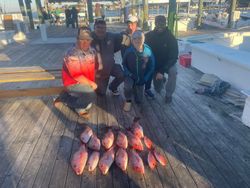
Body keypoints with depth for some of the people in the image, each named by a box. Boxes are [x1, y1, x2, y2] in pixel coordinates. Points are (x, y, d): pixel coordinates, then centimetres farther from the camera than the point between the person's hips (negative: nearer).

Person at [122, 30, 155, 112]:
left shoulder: (148, 51, -14)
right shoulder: (128, 51, -17)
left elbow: (151, 67, -4)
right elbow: (124, 64, -5)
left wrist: (145, 79, -11)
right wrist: (130, 74, -18)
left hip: (141, 78, 2)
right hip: (130, 76, -2)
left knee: (139, 101, 6)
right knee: (127, 86, -37)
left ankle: (135, 88, 39)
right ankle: (128, 100, -3)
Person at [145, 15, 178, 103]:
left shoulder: (171, 38, -17)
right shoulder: (149, 36, -10)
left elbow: (173, 57, -20)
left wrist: (162, 71, -30)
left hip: (168, 63, -2)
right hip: (155, 64, 2)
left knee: (173, 72, -36)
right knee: (158, 90, -1)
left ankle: (168, 94, -15)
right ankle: (162, 79, 34)